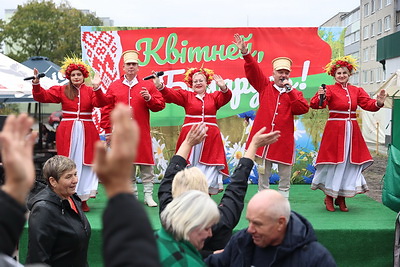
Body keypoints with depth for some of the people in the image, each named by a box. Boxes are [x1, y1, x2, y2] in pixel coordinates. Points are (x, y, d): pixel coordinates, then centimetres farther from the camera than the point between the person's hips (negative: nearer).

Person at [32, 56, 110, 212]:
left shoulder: (90, 91, 5)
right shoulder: (61, 90, 10)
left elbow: (102, 103, -12)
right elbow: (42, 97, 4)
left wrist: (97, 88, -27)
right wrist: (36, 83, -12)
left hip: (86, 132, 0)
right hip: (67, 132, 0)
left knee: (84, 163, 1)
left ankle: (83, 199, 7)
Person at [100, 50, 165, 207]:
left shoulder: (148, 85, 6)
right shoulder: (114, 86, 9)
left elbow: (160, 105, 4)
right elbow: (107, 110, 8)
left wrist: (149, 98, -14)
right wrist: (108, 130, 3)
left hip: (142, 134, -1)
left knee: (146, 166, -1)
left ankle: (148, 195, 8)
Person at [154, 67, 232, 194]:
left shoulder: (214, 97, 12)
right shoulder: (186, 96, 9)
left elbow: (226, 97, -7)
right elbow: (170, 95, -5)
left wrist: (223, 88, -29)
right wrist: (160, 86, -24)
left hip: (210, 137, 1)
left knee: (208, 168, 0)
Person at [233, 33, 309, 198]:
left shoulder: (295, 93, 9)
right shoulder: (265, 86, 9)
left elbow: (303, 109, -8)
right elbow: (252, 71, -1)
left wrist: (290, 90, -9)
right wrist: (245, 53, -15)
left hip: (284, 140, 0)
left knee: (285, 179, 6)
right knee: (263, 177, 9)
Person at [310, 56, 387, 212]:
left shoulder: (356, 91, 11)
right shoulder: (329, 90, -4)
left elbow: (368, 104, 0)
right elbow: (316, 105, -19)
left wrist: (379, 102, -21)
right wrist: (320, 97, -41)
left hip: (352, 131, 5)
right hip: (335, 130, -5)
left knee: (350, 162, 6)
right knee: (334, 162, -1)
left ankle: (341, 197, 18)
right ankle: (329, 197, 14)